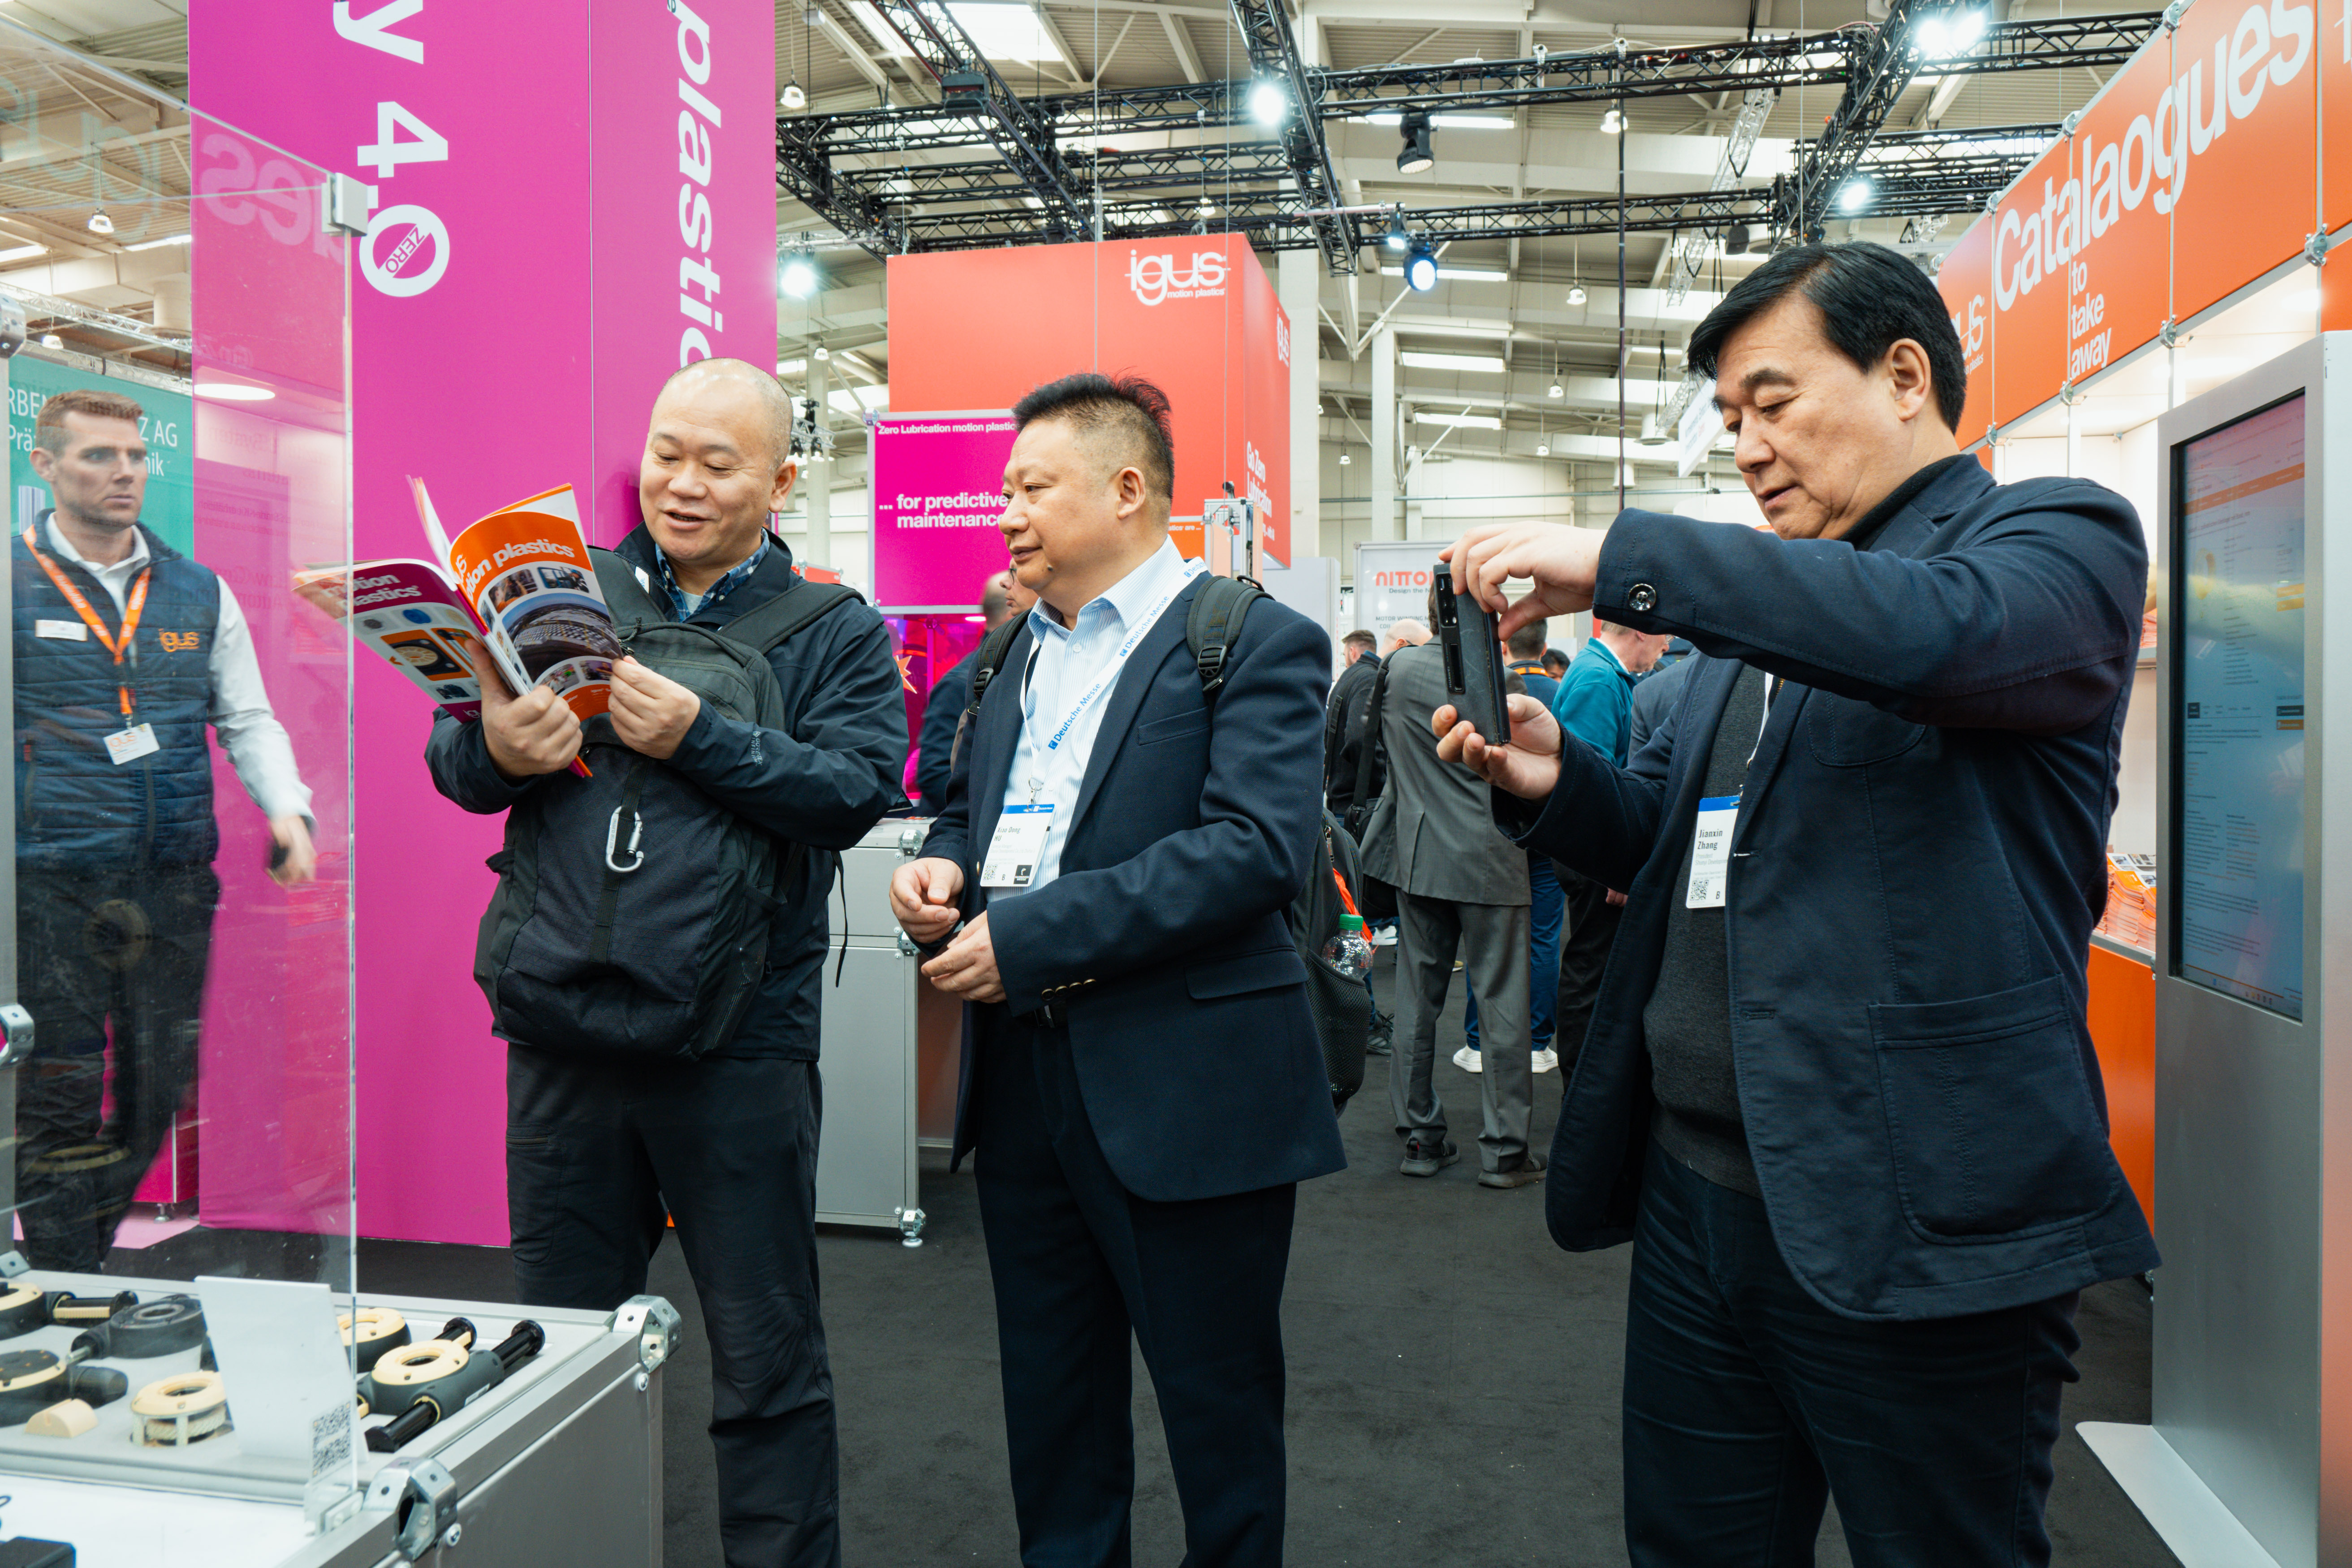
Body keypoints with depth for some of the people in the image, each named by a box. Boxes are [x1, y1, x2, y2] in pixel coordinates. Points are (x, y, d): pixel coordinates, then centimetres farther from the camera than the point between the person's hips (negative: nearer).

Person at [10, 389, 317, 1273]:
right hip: (52, 891, -3)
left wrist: (287, 810, -4)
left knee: (157, 1099, 10)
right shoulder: (14, 582, 0)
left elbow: (248, 719, 12)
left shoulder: (200, 592, 10)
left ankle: (91, 1248, 30)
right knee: (59, 1103, 3)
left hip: (175, 884, 3)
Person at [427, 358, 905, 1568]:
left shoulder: (836, 636, 1)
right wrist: (499, 752, -20)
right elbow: (451, 758, 2)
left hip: (740, 1044, -3)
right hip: (564, 1031, 3)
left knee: (767, 1365, 9)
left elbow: (853, 790, -14)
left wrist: (696, 739, -25)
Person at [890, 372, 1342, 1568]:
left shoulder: (1255, 641, -10)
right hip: (1023, 1075, 7)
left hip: (1186, 1093, -7)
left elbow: (1260, 845, -22)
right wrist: (943, 865, -1)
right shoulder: (1017, 650, 14)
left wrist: (1030, 937, -23)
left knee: (1218, 1409, 11)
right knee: (1049, 1404, 21)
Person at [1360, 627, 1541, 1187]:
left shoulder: (1399, 668, -1)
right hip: (1489, 858, -4)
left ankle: (1420, 1137, 18)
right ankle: (1504, 1147, 8)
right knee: (1501, 1001, 4)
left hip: (1419, 856, 4)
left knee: (1417, 998, 11)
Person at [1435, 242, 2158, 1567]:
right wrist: (1553, 779, -1)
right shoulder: (1766, 611, 18)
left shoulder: (2061, 536, -3)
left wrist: (1624, 560, -26)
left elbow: (1940, 631, -28)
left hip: (1911, 1224, -7)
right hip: (1699, 1195, 7)